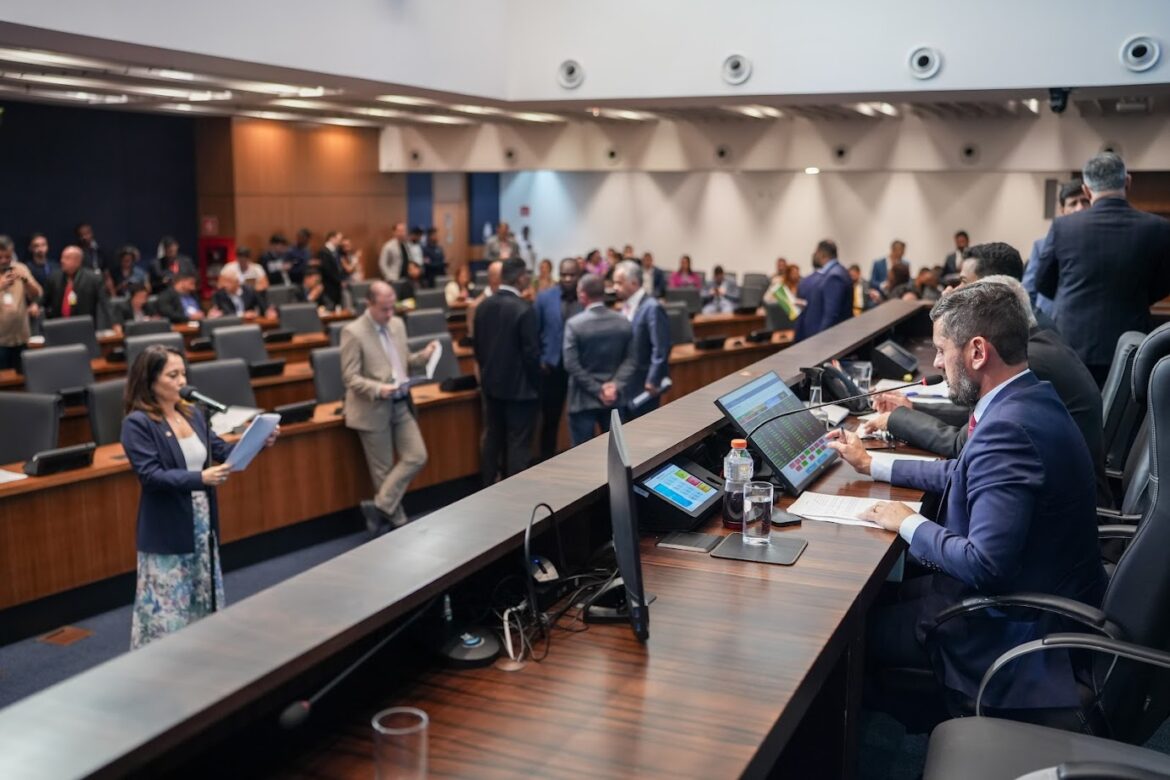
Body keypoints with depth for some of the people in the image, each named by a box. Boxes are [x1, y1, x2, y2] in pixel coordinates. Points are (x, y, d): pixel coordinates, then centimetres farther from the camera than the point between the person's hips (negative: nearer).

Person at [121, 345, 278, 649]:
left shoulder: (193, 414, 7)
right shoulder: (137, 424, -14)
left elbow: (221, 451, 10)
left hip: (203, 524, 7)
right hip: (166, 532, -7)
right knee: (166, 612, 0)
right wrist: (200, 478, -32)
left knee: (203, 604, 18)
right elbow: (150, 475, -21)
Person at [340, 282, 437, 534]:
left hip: (402, 404, 7)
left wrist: (424, 355, -2)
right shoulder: (353, 333, -14)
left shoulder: (397, 324, 7)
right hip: (373, 409, -7)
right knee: (383, 469, 5)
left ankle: (380, 507, 6)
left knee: (417, 457, 1)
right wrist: (378, 389, -31)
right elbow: (350, 378, -16)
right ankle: (397, 520, 18)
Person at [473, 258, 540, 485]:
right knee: (518, 443, 1)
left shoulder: (483, 306, 2)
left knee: (492, 438, 15)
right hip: (519, 386, -7)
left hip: (491, 383, 7)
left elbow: (477, 346, 9)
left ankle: (489, 488, 24)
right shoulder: (524, 309, -19)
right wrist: (536, 384, -5)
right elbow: (531, 353, -17)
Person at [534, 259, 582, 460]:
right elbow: (535, 331, 5)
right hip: (552, 366, 1)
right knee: (550, 419, 9)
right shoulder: (544, 298, 0)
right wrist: (539, 360, -1)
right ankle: (546, 461, 22)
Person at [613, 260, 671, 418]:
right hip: (626, 384, 8)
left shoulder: (652, 308, -17)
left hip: (644, 386, -8)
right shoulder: (626, 306, 10)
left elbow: (661, 349, -20)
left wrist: (653, 381, -21)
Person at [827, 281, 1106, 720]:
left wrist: (910, 525, -16)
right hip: (1041, 596, 9)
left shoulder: (1009, 427, -30)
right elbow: (964, 474, 16)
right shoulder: (1027, 399, 1)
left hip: (1022, 629, -9)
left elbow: (985, 564, -33)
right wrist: (871, 464, 20)